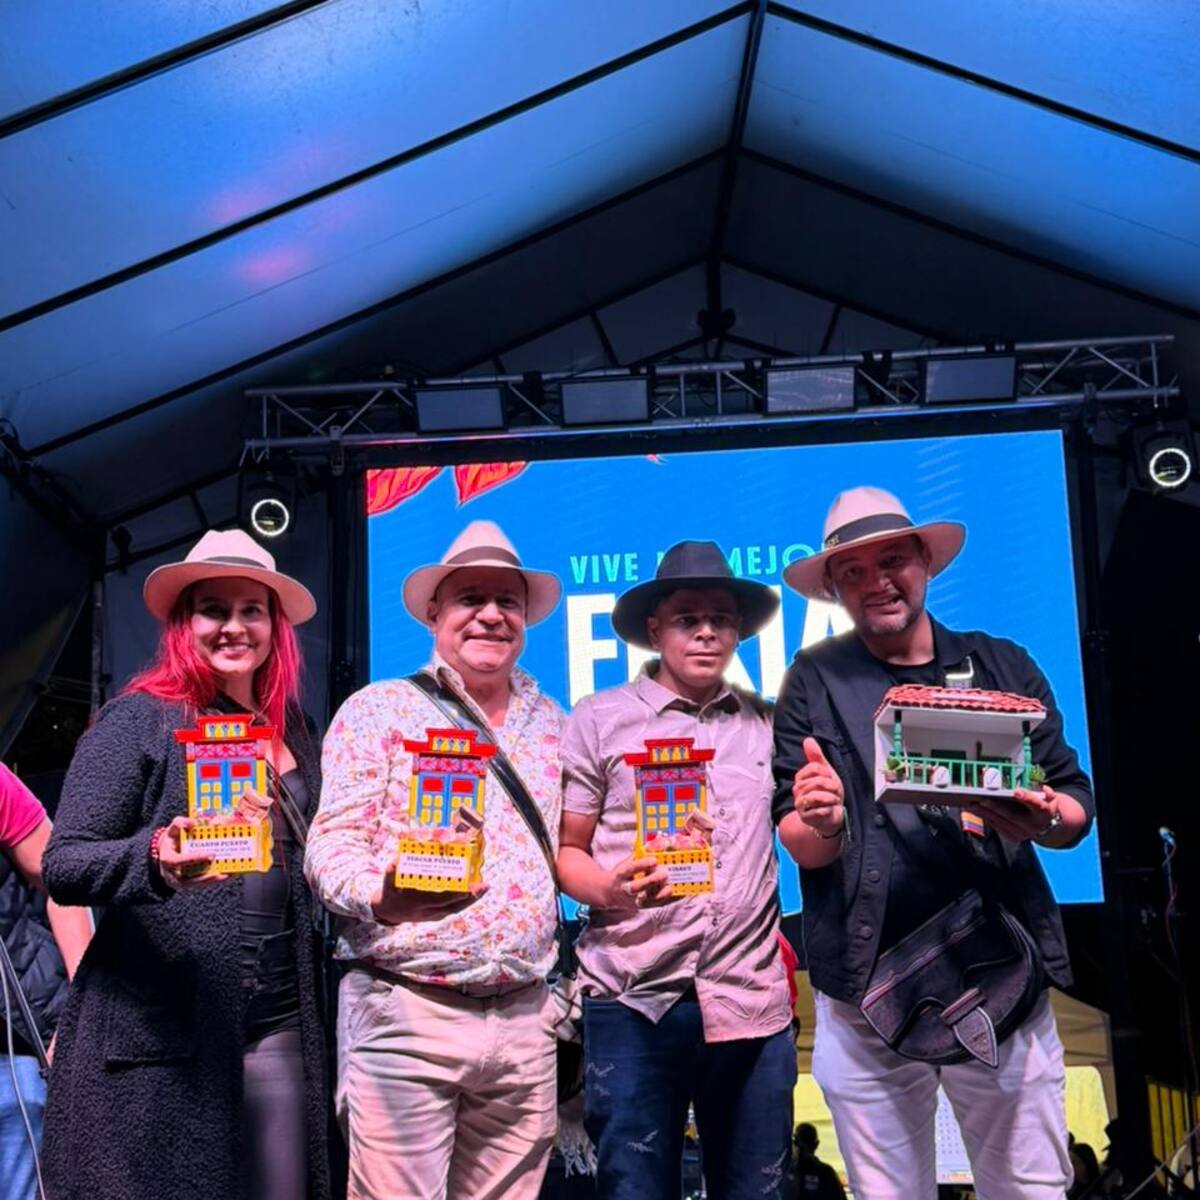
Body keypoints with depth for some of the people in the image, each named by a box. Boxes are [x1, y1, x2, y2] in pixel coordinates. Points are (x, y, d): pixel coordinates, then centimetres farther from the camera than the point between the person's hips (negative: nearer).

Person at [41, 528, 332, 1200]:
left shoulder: (293, 730, 10)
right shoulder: (140, 719, -7)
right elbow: (63, 866, -11)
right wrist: (155, 858, -28)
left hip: (281, 1033, 5)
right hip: (159, 1043, -5)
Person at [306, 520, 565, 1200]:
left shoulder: (552, 724, 12)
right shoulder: (380, 710, -1)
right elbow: (332, 842, -7)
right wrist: (381, 896, -27)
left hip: (525, 1018, 4)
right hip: (407, 1012, -4)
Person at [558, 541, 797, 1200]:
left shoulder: (767, 723, 11)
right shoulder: (598, 719, 3)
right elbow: (566, 849, 3)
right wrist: (609, 890, -18)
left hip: (753, 999, 3)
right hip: (633, 998, -2)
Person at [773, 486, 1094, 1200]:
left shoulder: (1003, 667, 7)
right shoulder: (815, 682, 3)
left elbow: (1078, 806, 9)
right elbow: (801, 847, 2)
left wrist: (1046, 819, -14)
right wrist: (821, 826, -21)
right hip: (865, 987, -1)